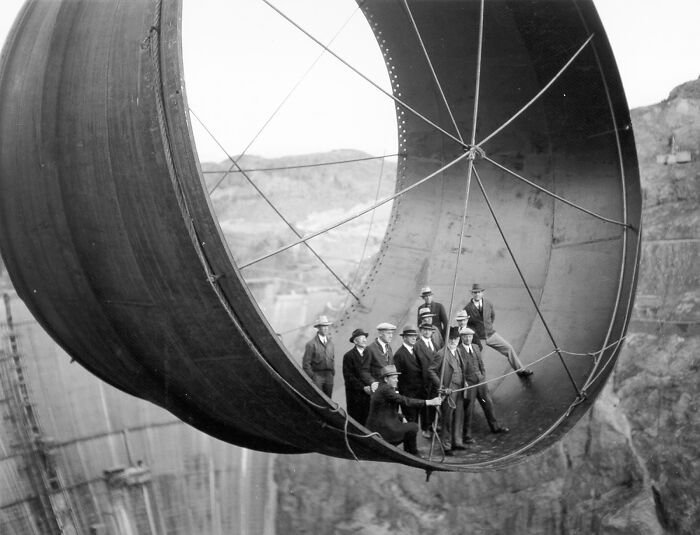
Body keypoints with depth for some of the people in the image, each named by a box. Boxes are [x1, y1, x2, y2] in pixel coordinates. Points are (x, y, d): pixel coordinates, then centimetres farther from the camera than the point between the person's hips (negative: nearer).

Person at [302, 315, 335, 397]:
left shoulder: (330, 342, 10)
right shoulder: (311, 344, -7)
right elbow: (306, 363, -7)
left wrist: (333, 372, 12)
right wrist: (312, 377, -9)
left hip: (329, 376, 5)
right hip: (317, 375, -5)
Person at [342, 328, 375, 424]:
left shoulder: (368, 354, 9)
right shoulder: (348, 356, -4)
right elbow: (348, 376, -8)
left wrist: (373, 383, -13)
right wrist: (363, 387, -14)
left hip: (367, 392, 3)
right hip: (354, 393, -3)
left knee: (366, 419, 1)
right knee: (355, 420, 2)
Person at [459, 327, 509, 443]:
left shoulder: (476, 347, 8)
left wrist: (483, 375, 12)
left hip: (480, 380, 7)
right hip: (468, 383, -6)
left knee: (488, 403, 16)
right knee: (468, 409, 0)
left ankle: (495, 426, 34)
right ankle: (467, 434, 11)